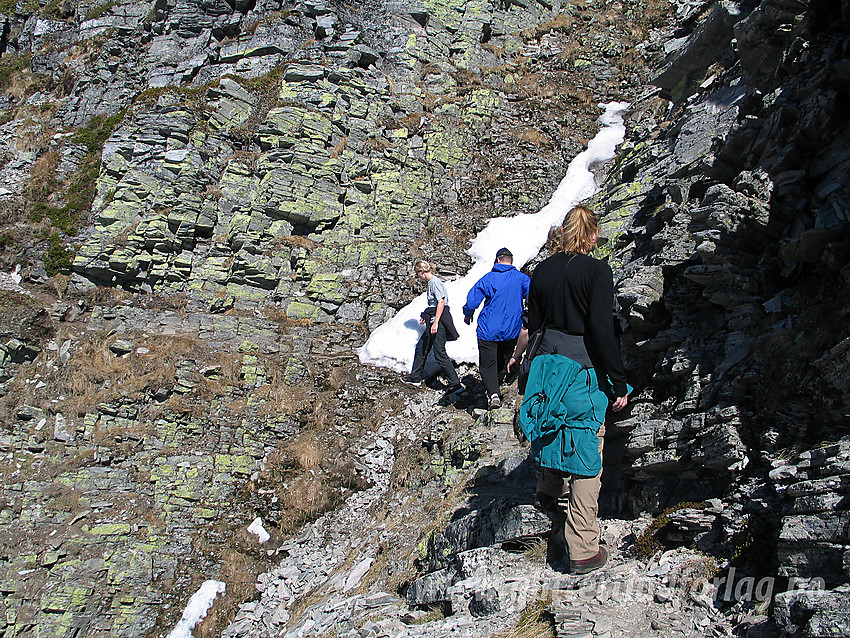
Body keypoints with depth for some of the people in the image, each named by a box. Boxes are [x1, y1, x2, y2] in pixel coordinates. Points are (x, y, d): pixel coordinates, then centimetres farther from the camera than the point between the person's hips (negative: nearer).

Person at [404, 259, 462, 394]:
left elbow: (441, 302, -22)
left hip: (439, 320, -11)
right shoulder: (431, 282, 17)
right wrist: (426, 316, 27)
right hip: (434, 320, 11)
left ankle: (455, 383, -11)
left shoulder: (434, 282, -13)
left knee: (439, 353, -12)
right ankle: (415, 378, 27)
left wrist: (435, 323, -26)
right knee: (421, 348, 17)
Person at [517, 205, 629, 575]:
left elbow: (532, 323, 10)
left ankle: (547, 493, 53)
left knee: (552, 430, 30)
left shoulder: (542, 271, 3)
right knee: (586, 453, 0)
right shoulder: (597, 271, -13)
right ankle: (583, 551, 3)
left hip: (547, 362, 6)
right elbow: (602, 330, -18)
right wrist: (618, 383, -12)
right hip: (584, 369, -6)